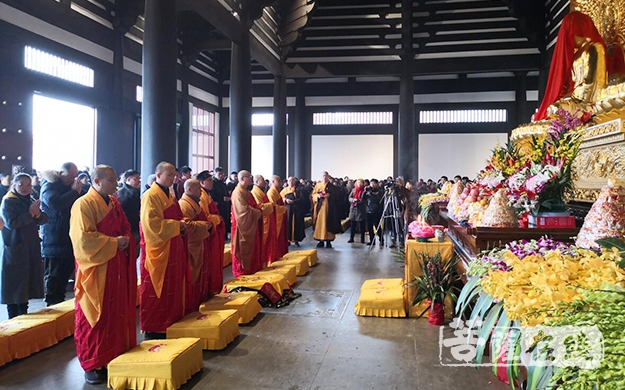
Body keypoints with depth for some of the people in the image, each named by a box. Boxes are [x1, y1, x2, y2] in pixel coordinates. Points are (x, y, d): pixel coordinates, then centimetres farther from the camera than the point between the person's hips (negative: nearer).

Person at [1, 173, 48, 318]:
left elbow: (44, 219, 4)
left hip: (31, 247, 6)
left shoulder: (31, 201, 11)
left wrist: (37, 214, -16)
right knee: (14, 282, -2)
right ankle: (13, 318, 5)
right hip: (14, 248, -6)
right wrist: (30, 213, -21)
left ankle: (23, 314, 20)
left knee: (27, 280, 10)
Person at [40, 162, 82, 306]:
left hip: (68, 239, 8)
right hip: (54, 241, -8)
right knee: (53, 277, -2)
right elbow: (55, 202, -30)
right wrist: (75, 192, -23)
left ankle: (60, 303, 24)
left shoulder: (70, 186, 15)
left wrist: (78, 190, -2)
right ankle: (52, 305, 7)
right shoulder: (49, 186, -9)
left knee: (65, 274, 14)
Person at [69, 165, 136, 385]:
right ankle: (93, 365, 13)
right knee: (95, 317, 1)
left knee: (117, 313, 11)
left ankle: (114, 358, 23)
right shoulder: (84, 204, -12)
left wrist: (125, 240, -3)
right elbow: (84, 238, -20)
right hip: (96, 269, -7)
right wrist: (113, 242, -18)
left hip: (117, 267, 8)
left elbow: (126, 228, 18)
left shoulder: (113, 203, 12)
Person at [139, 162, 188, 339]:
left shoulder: (170, 195, 15)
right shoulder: (151, 196, -13)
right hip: (158, 249, -9)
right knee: (156, 290, -1)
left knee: (172, 288, 13)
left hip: (172, 248, 9)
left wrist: (181, 224, 4)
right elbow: (151, 223, -22)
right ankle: (153, 327, 9)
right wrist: (176, 225, -19)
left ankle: (169, 322, 23)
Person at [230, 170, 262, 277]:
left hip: (250, 223, 10)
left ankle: (251, 268, 23)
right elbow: (244, 209, -23)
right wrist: (258, 213, -13)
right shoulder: (238, 192, -16)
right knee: (243, 248, -1)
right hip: (243, 224, -10)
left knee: (251, 247, 14)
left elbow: (253, 204, 20)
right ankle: (242, 271, 9)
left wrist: (259, 210, 0)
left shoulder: (246, 191, 14)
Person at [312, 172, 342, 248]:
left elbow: (337, 194, 0)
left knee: (328, 223, -4)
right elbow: (313, 194, 9)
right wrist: (318, 195, -11)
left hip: (328, 206, -2)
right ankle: (321, 241, 4)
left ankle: (328, 241, 1)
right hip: (319, 206, 2)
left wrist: (330, 195, -16)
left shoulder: (331, 186, 6)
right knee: (319, 222, -1)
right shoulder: (318, 185, 12)